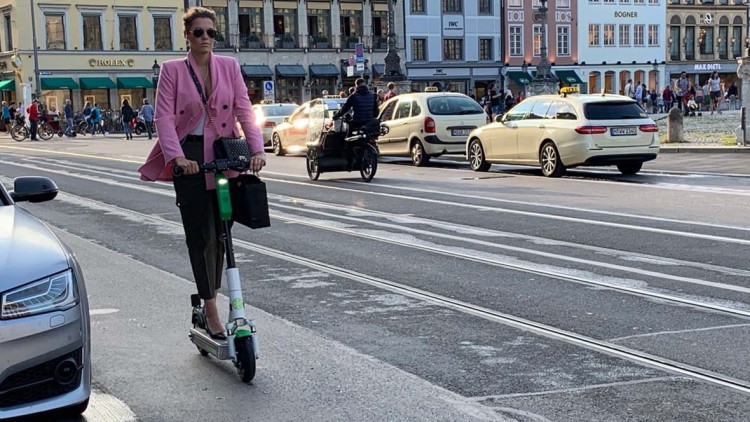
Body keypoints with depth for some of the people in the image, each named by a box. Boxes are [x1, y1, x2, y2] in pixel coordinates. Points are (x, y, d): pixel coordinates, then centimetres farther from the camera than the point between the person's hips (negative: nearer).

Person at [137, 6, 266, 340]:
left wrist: (257, 148, -16)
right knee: (200, 236, -4)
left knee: (220, 234, 9)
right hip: (189, 158, -2)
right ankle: (211, 311, 0)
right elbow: (163, 116, -8)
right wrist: (176, 156, -23)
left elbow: (244, 110, -1)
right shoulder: (172, 70, -1)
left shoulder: (229, 66, 5)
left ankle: (210, 297, 25)